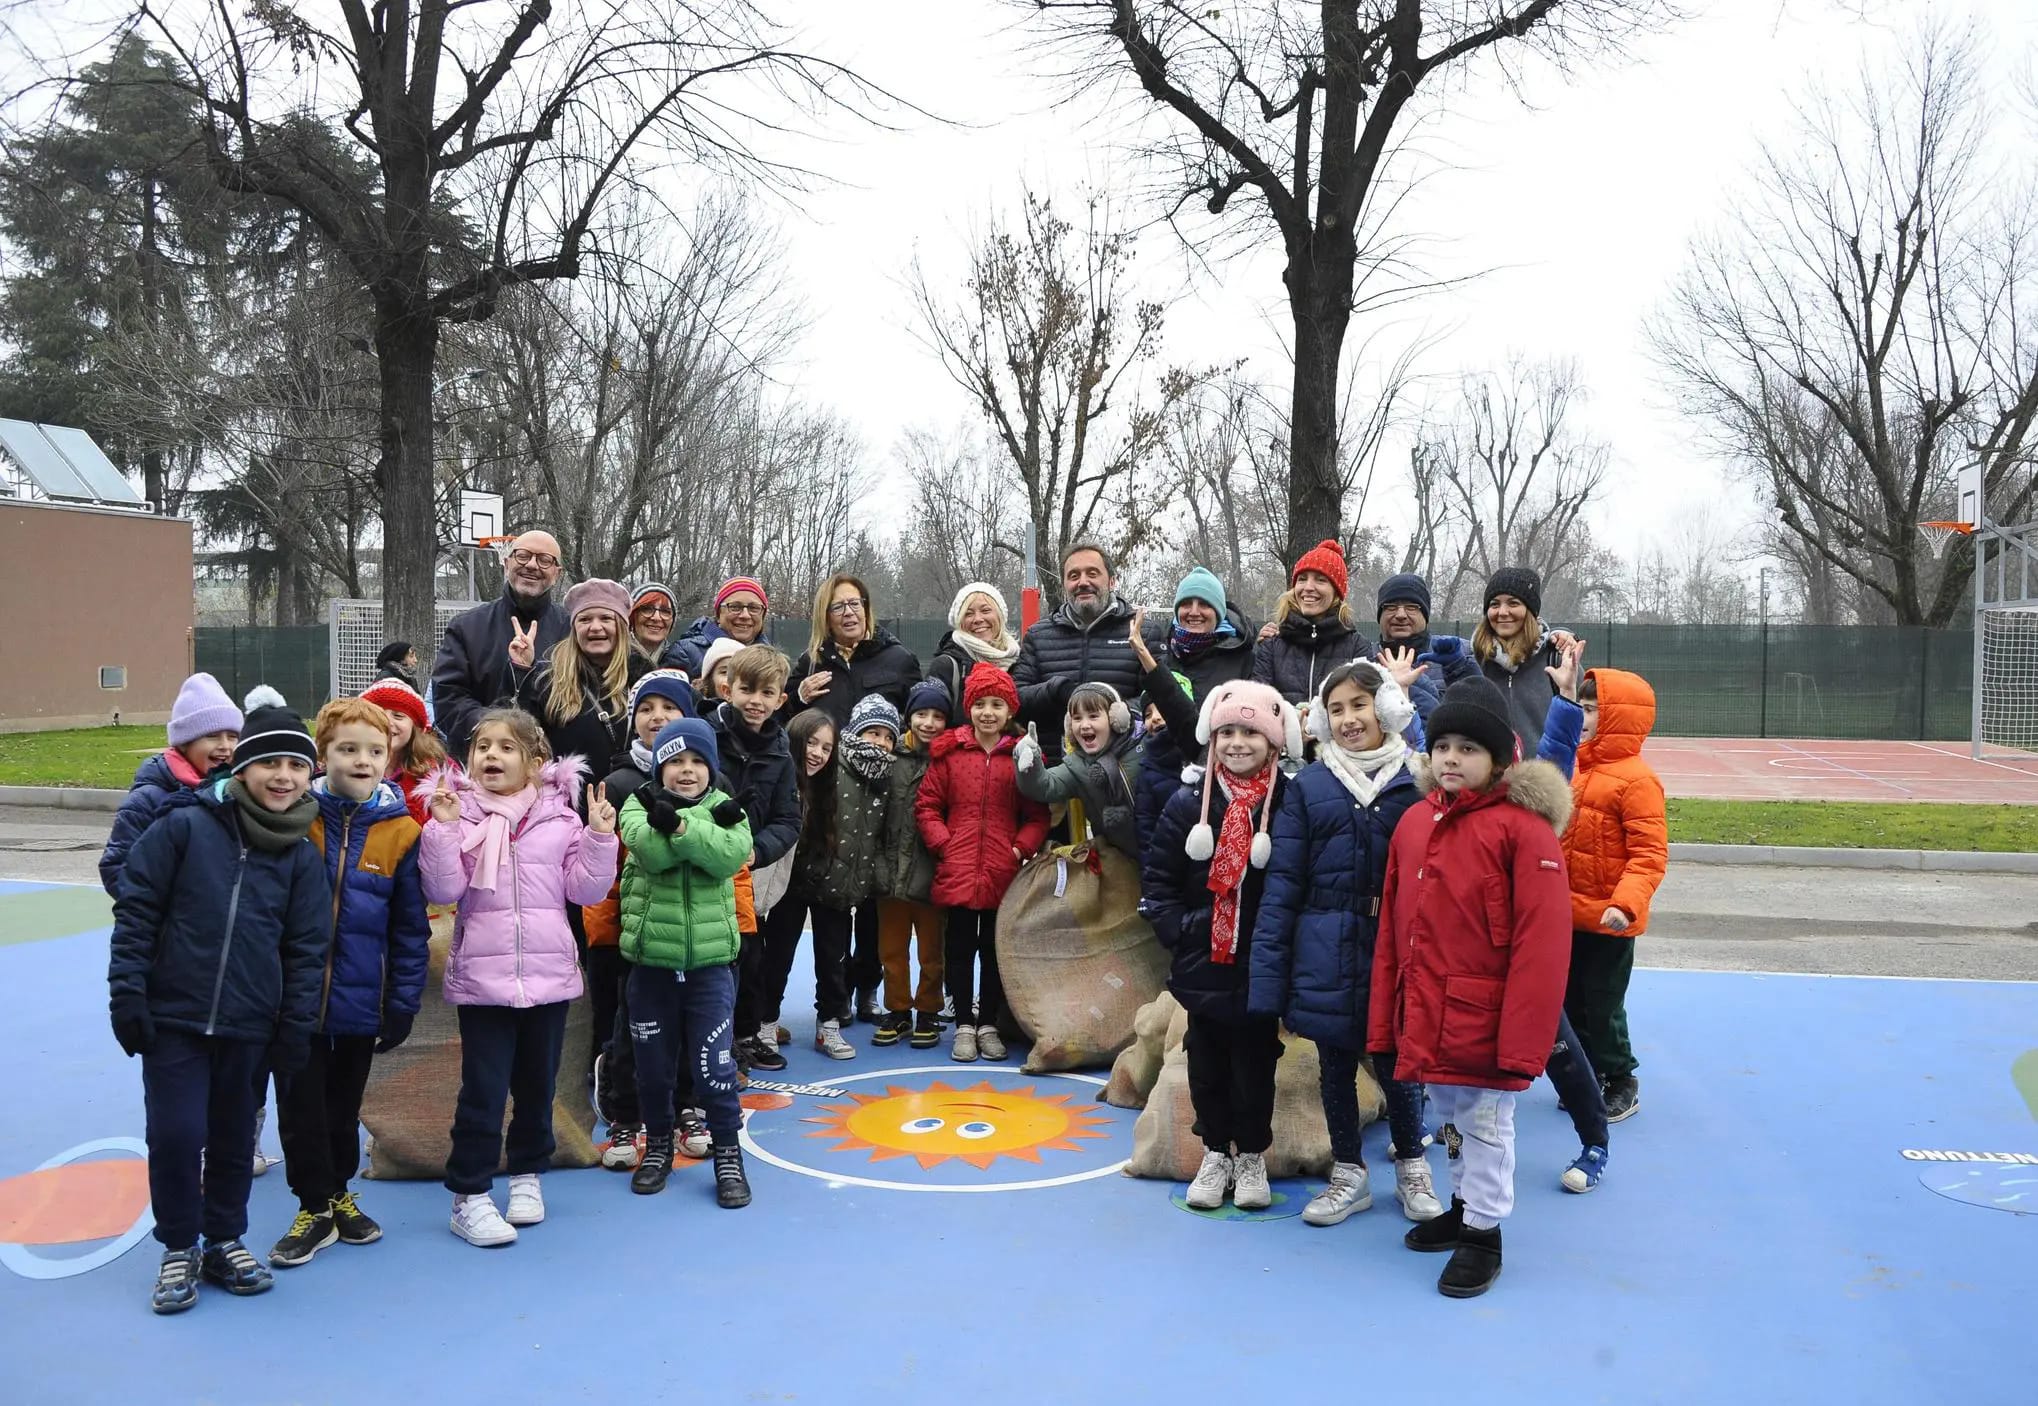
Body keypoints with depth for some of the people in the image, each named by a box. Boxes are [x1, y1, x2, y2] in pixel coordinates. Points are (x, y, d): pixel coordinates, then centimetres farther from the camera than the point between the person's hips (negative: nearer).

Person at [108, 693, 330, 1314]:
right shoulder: (185, 825, -7)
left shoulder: (301, 856, 2)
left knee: (235, 1138, 12)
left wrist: (296, 1029, 1)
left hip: (251, 1028, 3)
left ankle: (225, 1241, 31)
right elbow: (135, 911, -4)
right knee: (176, 1135, -1)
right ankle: (179, 1249, 19)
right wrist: (128, 996, -7)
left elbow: (306, 948, 4)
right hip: (173, 1018, -2)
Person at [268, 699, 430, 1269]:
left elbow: (411, 928, -1)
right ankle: (315, 1207, 24)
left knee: (344, 1107, 17)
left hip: (360, 1001, 1)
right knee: (301, 1108, 8)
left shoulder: (400, 831, -4)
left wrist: (403, 1004, -2)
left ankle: (338, 1192, 36)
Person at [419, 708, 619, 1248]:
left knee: (537, 1083, 15)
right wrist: (443, 828, -19)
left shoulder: (560, 818, 2)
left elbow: (585, 889, 0)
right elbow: (443, 890, -10)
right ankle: (468, 1196, 11)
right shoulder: (459, 815, -2)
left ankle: (527, 1174, 33)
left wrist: (600, 837, -12)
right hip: (482, 976, -2)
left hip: (549, 974, 2)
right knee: (483, 1088, -1)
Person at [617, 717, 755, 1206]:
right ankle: (658, 1143, 33)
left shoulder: (726, 808, 2)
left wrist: (678, 823, -29)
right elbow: (650, 850, -20)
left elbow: (731, 854, -19)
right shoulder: (640, 804, 1)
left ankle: (728, 1153, 15)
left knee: (713, 1062, -1)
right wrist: (710, 820, -29)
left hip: (709, 960, -1)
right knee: (653, 1062, 13)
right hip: (651, 959, 1)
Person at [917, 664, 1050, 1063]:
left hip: (1004, 873, 0)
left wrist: (1021, 849, -9)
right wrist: (943, 843, -6)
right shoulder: (948, 752, 2)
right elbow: (926, 806, 4)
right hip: (957, 870, 0)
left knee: (996, 949, 10)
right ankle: (964, 1025, 19)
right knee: (960, 948, 8)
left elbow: (1038, 816, 3)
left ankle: (989, 1024, 23)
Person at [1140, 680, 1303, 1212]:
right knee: (1207, 1062, 13)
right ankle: (1215, 1155, 29)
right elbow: (1157, 879, 2)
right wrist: (1178, 929, -7)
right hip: (1202, 963, 2)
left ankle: (1251, 1159, 28)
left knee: (1255, 1063, 9)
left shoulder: (1290, 803, -9)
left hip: (1261, 966, -2)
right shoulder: (1189, 802, -2)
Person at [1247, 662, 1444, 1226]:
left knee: (1396, 1061, 9)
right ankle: (1349, 1175, 30)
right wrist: (1267, 975, -5)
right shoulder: (1308, 787, 0)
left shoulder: (1417, 783, -1)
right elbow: (1282, 883, -1)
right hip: (1326, 954, 1)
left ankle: (1412, 1168, 32)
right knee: (1335, 1064, 12)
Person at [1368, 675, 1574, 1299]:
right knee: (1452, 1120, 22)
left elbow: (1541, 943, -17)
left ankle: (1483, 1234, 25)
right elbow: (1391, 929, 9)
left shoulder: (1523, 827, -14)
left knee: (1485, 1125, 7)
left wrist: (1522, 1039, -19)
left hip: (1485, 1023, -6)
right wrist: (1384, 1020, 8)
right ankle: (1463, 1207, 42)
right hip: (1426, 1020, 6)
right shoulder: (1414, 822, 6)